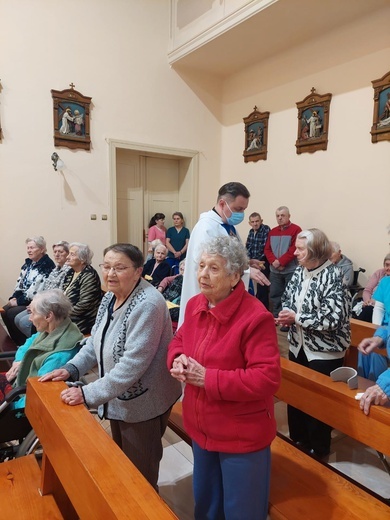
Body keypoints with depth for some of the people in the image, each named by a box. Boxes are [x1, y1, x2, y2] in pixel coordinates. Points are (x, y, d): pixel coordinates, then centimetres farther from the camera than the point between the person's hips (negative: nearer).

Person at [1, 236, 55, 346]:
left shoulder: (47, 265, -18)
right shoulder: (28, 263, 11)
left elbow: (36, 289, -22)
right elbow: (20, 283, 13)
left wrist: (19, 301, -17)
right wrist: (14, 298, -3)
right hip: (24, 300, 9)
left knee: (12, 313, -19)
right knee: (4, 311, -6)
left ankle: (24, 343, -1)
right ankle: (17, 342, 8)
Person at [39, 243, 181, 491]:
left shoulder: (147, 305, -30)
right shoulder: (110, 297, -1)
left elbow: (133, 364, -32)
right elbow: (96, 340, 10)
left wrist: (89, 394, -28)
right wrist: (72, 368, -3)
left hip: (143, 403, -8)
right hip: (118, 399, 9)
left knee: (140, 473, 14)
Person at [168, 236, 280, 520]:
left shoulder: (256, 317, -26)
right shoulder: (195, 305, -4)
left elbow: (267, 379, -28)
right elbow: (179, 340, 11)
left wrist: (208, 378, -28)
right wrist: (177, 359, -13)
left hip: (242, 435, -6)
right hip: (202, 427, 7)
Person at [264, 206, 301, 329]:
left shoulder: (296, 230, -7)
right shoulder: (272, 231, 12)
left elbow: (294, 249, -15)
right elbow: (267, 249, 7)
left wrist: (281, 262, -17)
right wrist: (274, 261, -10)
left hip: (290, 270, -6)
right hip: (274, 270, 6)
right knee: (274, 295, 12)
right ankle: (276, 318, 26)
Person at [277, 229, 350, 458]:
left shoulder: (333, 276, -20)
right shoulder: (300, 271, 1)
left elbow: (332, 318, -27)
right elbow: (288, 299, 11)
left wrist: (296, 318, -21)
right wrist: (286, 314, -10)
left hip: (324, 352, -7)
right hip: (298, 346, 7)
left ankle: (318, 448, 33)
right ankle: (298, 440, 41)